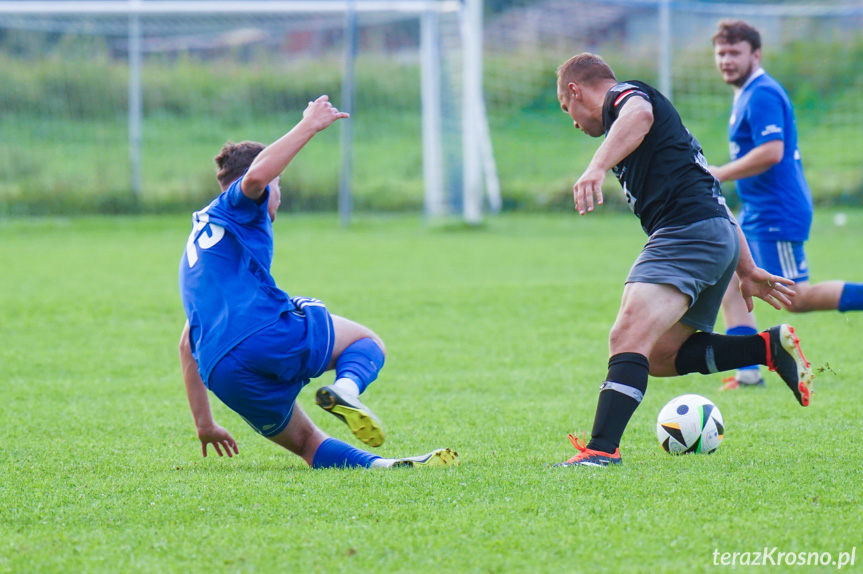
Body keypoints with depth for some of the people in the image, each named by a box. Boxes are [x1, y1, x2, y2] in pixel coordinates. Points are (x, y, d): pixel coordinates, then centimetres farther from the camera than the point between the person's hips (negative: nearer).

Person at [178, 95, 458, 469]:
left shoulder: (196, 245, 37)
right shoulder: (234, 207, 14)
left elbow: (187, 344, 38)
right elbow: (255, 175, -15)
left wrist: (204, 424, 40)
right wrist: (309, 126, -8)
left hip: (224, 377, 6)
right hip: (267, 333, -6)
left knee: (306, 440, 13)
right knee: (365, 340, 17)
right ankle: (346, 389, -18)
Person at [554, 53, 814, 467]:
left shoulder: (623, 94, 4)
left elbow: (639, 114, -26)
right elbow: (711, 199, 33)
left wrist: (596, 168, -39)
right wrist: (747, 270, 32)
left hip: (688, 231, -10)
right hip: (718, 238, 10)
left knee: (629, 338, -21)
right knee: (659, 356, 12)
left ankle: (602, 448, -35)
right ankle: (772, 347, 9)